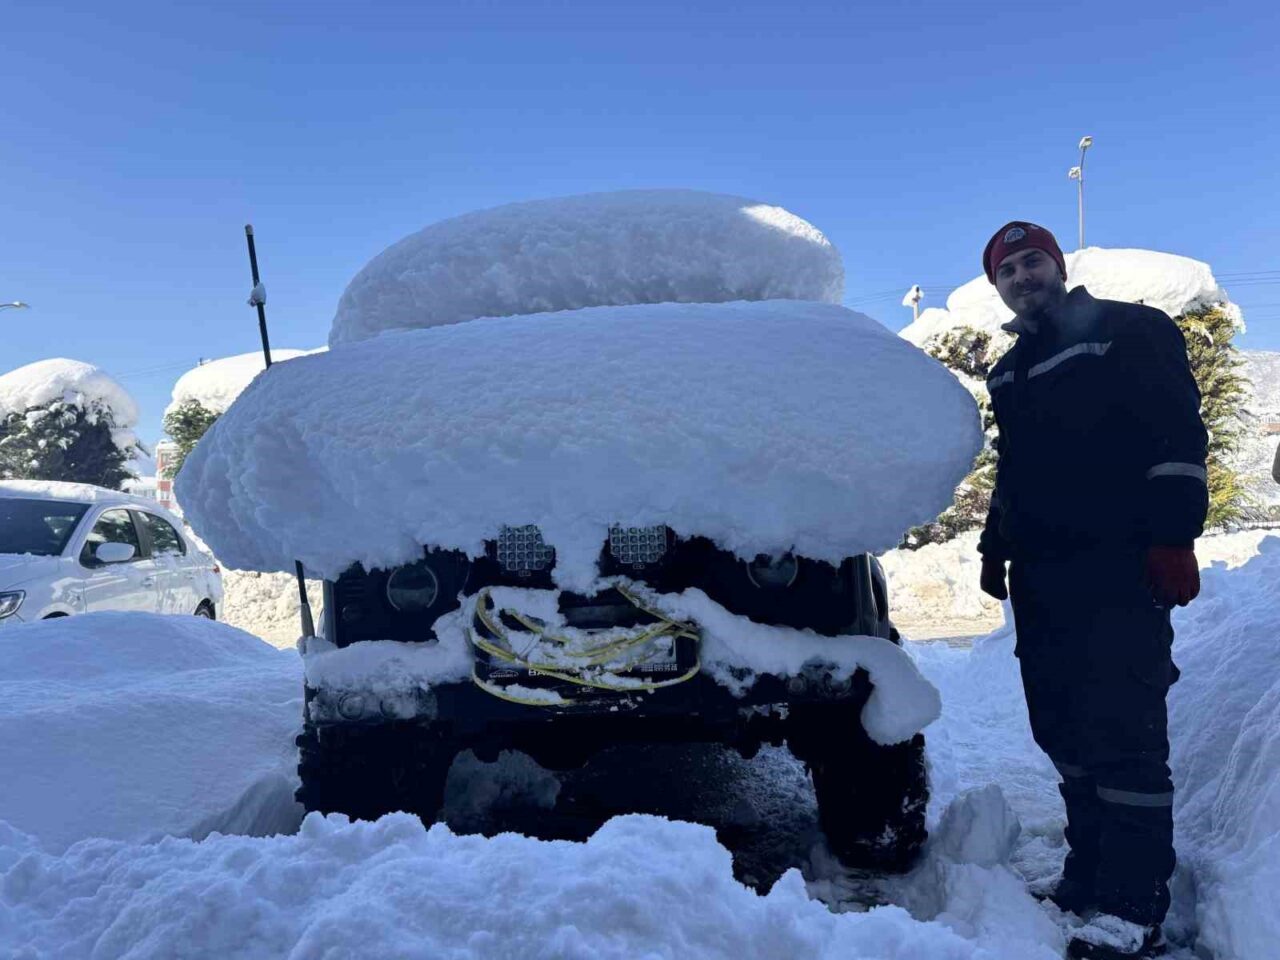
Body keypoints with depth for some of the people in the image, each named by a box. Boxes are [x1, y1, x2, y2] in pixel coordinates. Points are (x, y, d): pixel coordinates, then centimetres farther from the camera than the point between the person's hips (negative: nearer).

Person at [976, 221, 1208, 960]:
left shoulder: (1131, 332, 1)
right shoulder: (1009, 373, 21)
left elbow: (1180, 436, -7)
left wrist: (1173, 538, -16)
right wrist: (996, 548, 18)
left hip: (1119, 570, -7)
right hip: (1041, 576, 7)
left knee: (1122, 733, -9)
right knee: (1064, 731, 8)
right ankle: (1091, 876, 20)